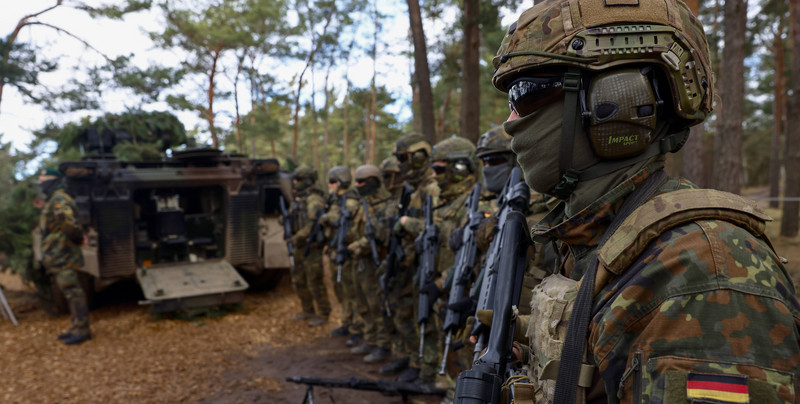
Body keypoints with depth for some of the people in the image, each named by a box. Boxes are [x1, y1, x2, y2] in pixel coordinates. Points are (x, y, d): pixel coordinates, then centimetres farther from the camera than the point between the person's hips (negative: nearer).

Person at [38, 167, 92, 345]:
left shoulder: (58, 200, -14)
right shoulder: (53, 200, 20)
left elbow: (70, 224, -26)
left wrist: (77, 238, -12)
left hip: (62, 256, -11)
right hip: (58, 256, 11)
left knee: (73, 291, -8)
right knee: (71, 292, 14)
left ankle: (81, 330, -6)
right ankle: (76, 327, 22)